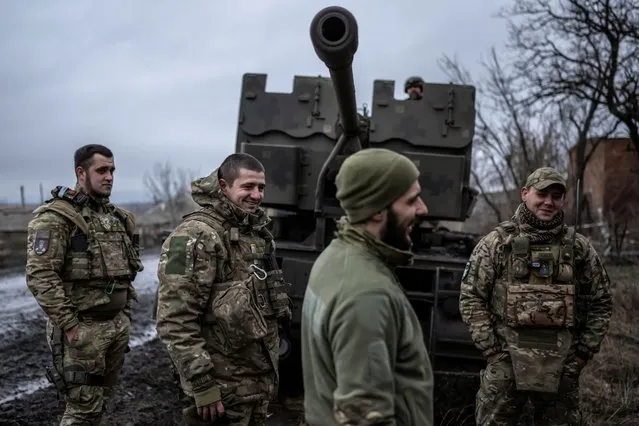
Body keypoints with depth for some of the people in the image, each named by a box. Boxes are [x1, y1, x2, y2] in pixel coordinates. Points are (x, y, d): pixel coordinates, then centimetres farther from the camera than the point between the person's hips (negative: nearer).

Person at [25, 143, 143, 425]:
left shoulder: (117, 217, 12)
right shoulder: (55, 217, -12)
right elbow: (40, 276, -19)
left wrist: (126, 314, 14)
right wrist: (69, 326, -19)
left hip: (118, 324, 7)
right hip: (83, 328, -7)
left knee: (100, 401, 16)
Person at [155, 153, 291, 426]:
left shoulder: (258, 232, 10)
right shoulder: (196, 236, -17)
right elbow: (175, 322, -22)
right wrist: (201, 383, -23)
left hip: (262, 379, 8)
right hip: (223, 387, -8)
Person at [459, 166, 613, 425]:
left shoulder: (580, 248, 6)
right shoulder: (496, 243, -2)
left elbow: (600, 303, 12)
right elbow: (471, 298, -3)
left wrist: (583, 352, 4)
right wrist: (491, 350, -7)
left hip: (563, 366, 3)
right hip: (505, 363, -2)